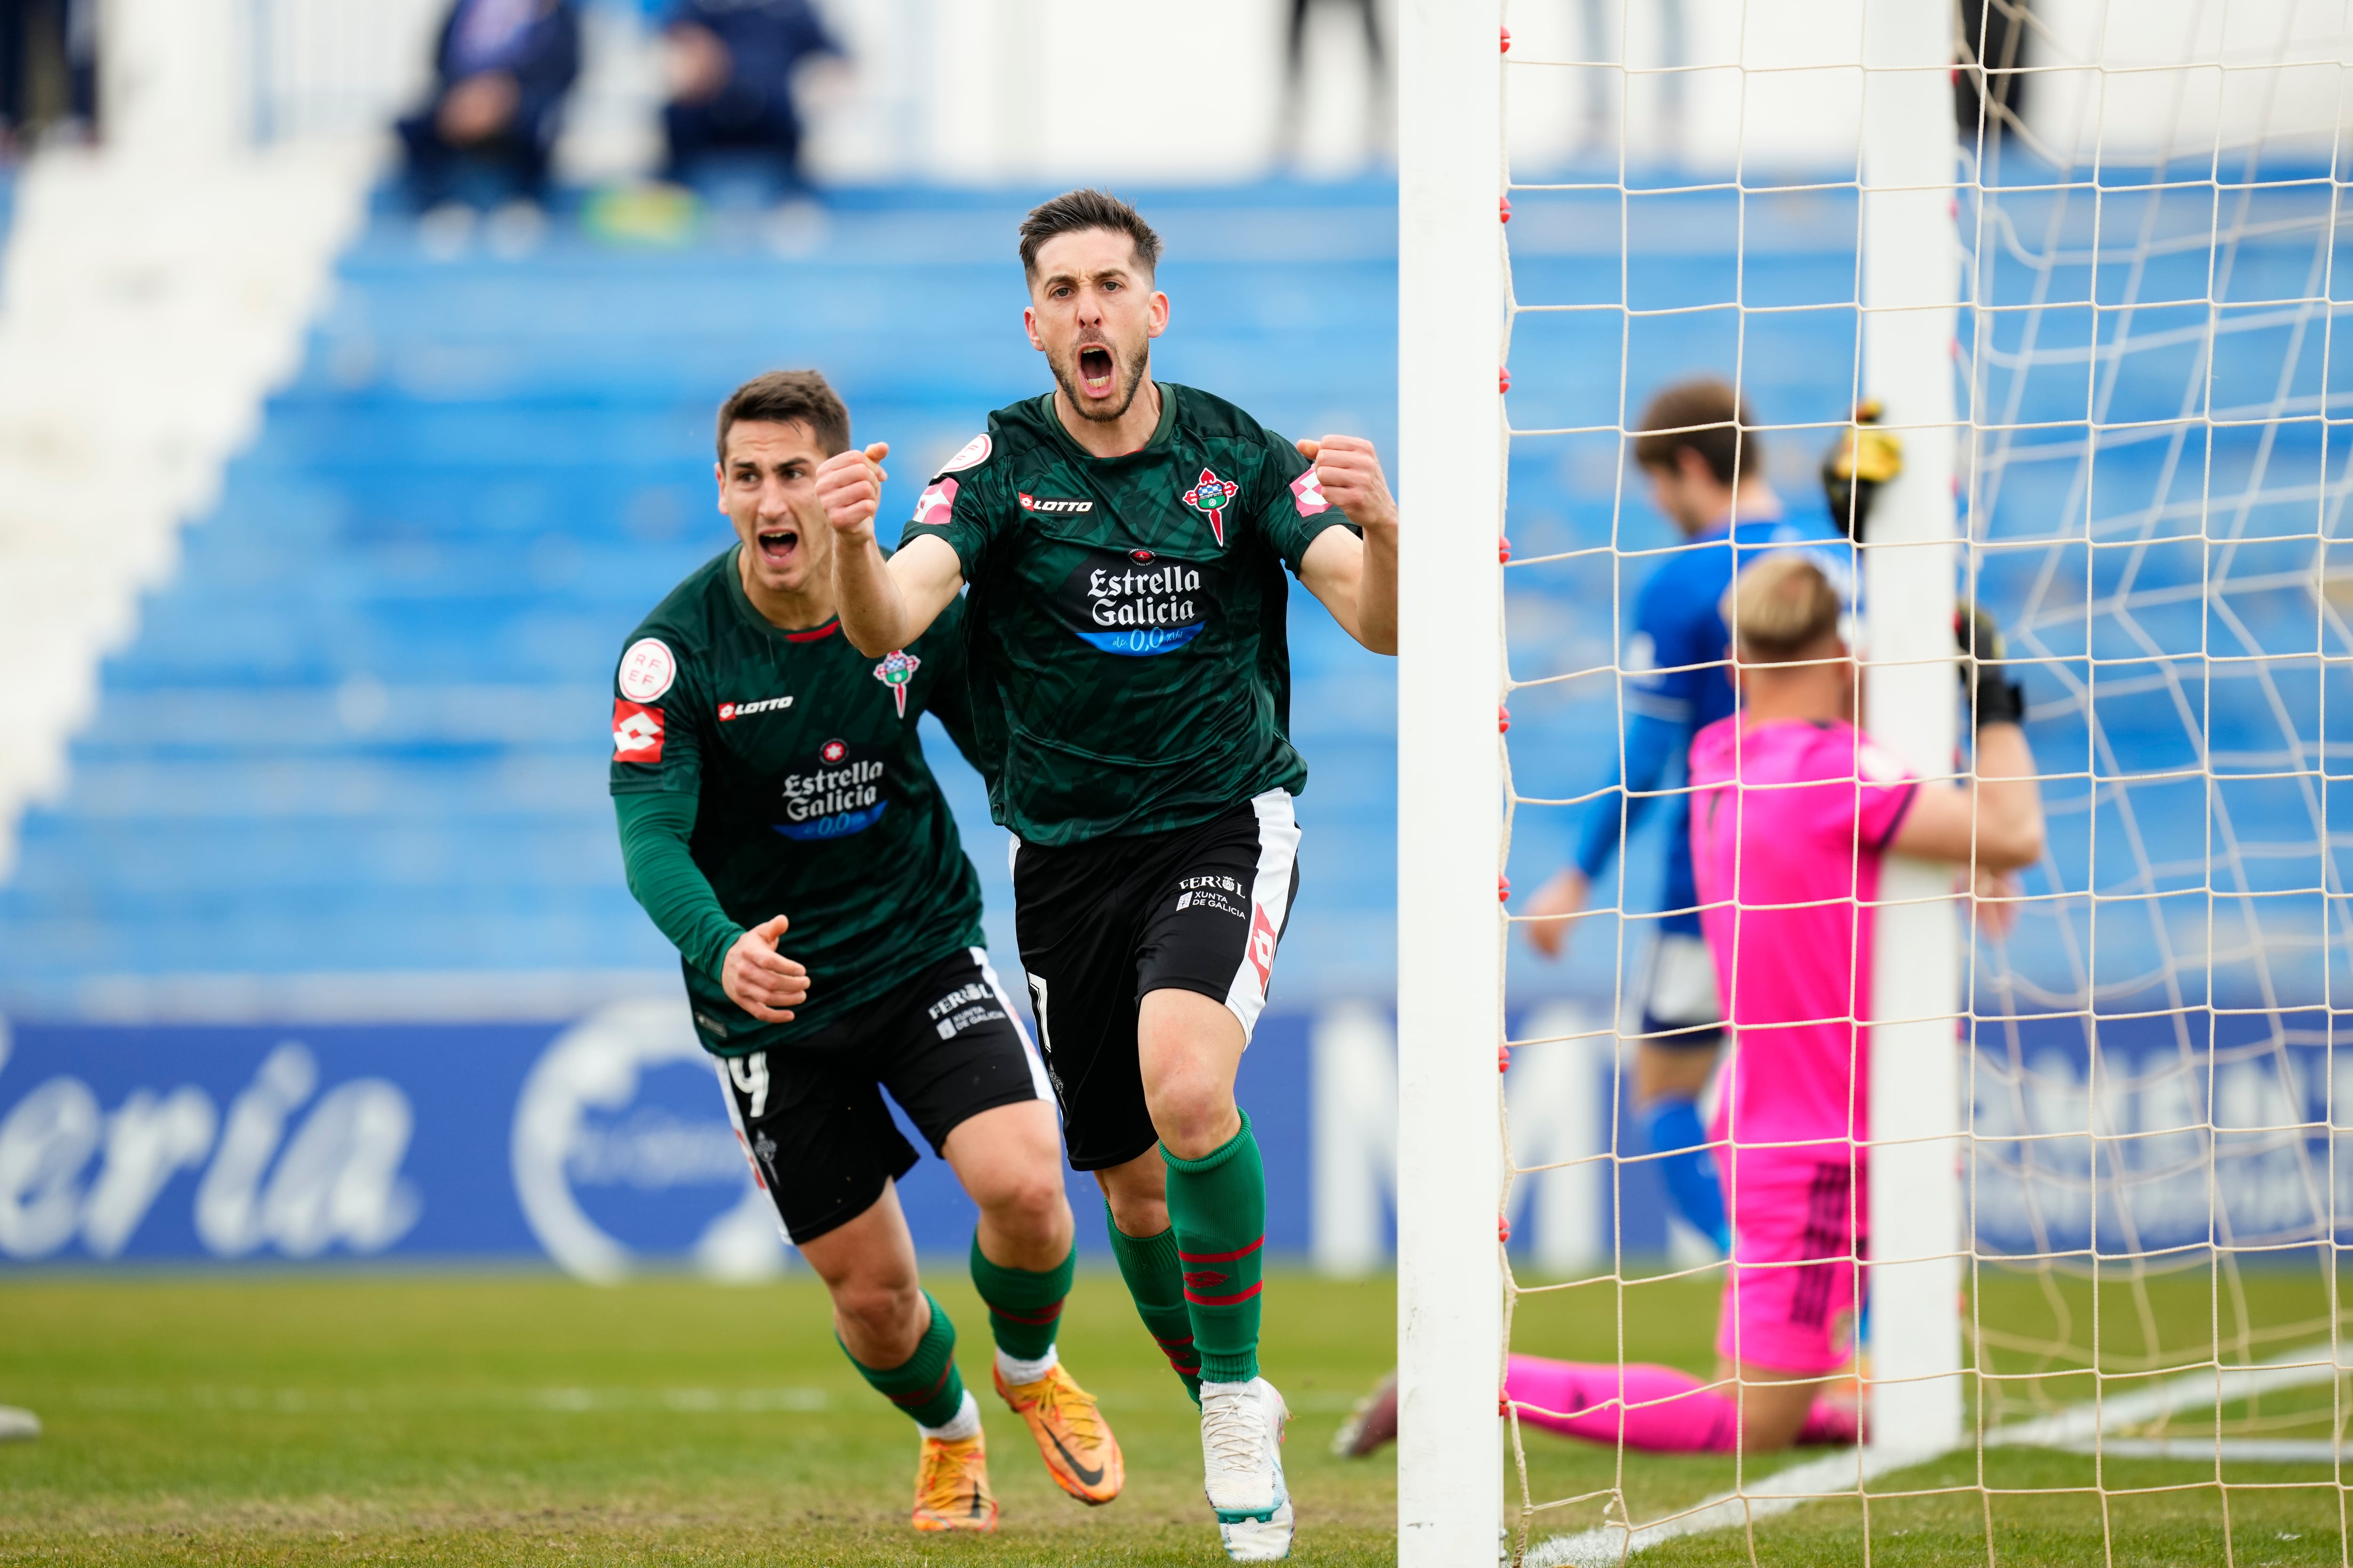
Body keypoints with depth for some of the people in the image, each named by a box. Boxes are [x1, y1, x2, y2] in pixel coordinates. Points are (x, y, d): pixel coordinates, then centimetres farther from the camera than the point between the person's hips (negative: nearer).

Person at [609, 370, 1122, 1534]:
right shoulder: (674, 650, -17)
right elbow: (650, 835, -26)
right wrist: (720, 951, -45)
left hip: (925, 949, 1)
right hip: (771, 995, -1)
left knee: (1024, 1185, -21)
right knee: (871, 1292, 3)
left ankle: (1030, 1370, 13)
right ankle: (947, 1435, 38)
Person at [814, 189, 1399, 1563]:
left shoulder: (1239, 457, -4)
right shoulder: (1001, 467, -5)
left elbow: (1379, 625, -12)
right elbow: (891, 623, -19)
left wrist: (1379, 532, -35)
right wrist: (853, 545, -42)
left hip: (1224, 823, -2)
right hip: (1067, 855, 2)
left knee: (1188, 1089, -29)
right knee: (1137, 1191, 8)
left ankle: (1237, 1394, -14)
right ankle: (1236, 1430, 31)